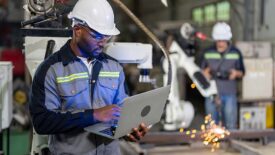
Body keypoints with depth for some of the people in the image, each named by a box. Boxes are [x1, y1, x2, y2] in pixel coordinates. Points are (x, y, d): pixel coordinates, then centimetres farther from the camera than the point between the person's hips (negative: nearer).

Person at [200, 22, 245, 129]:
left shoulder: (235, 53, 4)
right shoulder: (208, 53, 5)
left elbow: (242, 72, 10)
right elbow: (202, 71, 11)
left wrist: (236, 73, -12)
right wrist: (205, 73, -12)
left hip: (229, 94, -1)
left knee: (230, 124, -1)